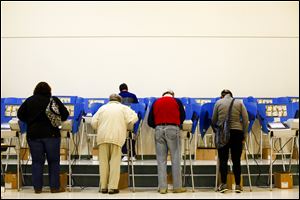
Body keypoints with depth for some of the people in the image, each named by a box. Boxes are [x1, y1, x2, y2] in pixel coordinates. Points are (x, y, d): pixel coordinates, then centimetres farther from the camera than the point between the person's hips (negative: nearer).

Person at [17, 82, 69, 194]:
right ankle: (54, 187, 6)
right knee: (53, 161, 6)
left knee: (37, 161, 6)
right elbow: (65, 114, -1)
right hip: (51, 134, -2)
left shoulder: (29, 101, 5)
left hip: (33, 134, 2)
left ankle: (37, 188, 7)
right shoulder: (54, 100, -2)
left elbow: (20, 115, 8)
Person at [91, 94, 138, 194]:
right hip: (116, 137, -2)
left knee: (103, 161, 6)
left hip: (103, 137, 2)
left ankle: (103, 187, 9)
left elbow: (94, 122, 9)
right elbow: (133, 118, 4)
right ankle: (113, 187, -4)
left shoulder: (103, 107, 18)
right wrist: (125, 126, 19)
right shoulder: (123, 108, 14)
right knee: (115, 162, 0)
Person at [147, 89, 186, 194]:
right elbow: (182, 117, 12)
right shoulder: (177, 101, 8)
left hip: (159, 129, 2)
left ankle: (162, 187, 4)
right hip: (172, 129, -2)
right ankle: (177, 186, 3)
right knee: (175, 158, 2)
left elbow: (150, 122, 11)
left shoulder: (156, 102, 14)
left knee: (161, 159, 5)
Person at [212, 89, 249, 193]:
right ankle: (238, 185, 7)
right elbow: (245, 120, 0)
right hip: (237, 133, 1)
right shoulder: (239, 103, 7)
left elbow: (213, 120, 7)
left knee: (223, 159, 3)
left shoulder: (218, 102, 6)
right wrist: (244, 135, 3)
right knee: (236, 160, 6)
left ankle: (223, 184, -1)